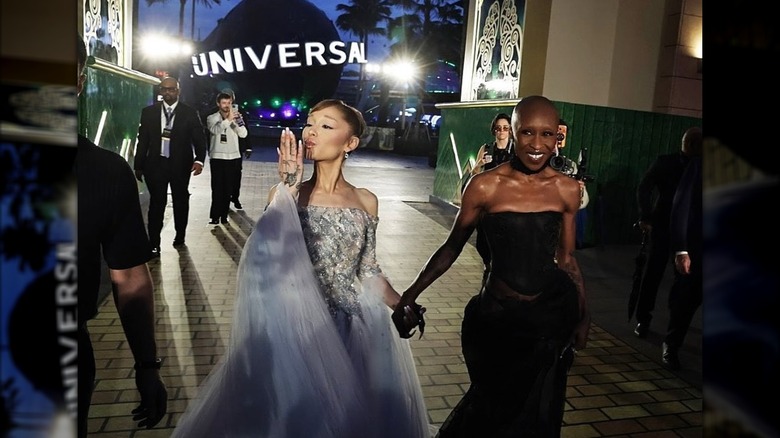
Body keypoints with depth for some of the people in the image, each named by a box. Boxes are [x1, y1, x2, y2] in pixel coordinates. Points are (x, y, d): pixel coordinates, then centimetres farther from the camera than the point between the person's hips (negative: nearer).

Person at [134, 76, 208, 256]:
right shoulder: (149, 112, 3)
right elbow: (143, 140, 5)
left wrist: (199, 159, -21)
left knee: (181, 201, 14)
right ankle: (154, 244, 6)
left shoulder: (189, 112, -2)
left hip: (180, 165, 0)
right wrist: (139, 166, 3)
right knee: (156, 203, 1)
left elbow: (199, 138, -5)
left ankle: (180, 235, 32)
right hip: (155, 164, 0)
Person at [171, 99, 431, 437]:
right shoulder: (285, 193, -4)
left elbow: (368, 272, 6)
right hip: (294, 326, -1)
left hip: (348, 330, 1)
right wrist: (288, 188, -22)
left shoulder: (365, 202, 0)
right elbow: (267, 258, -20)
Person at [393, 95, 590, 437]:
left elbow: (566, 258, 6)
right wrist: (411, 294, -8)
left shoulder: (567, 190, -4)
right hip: (497, 316, -2)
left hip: (553, 315, 3)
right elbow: (452, 247, -4)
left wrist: (583, 315, 11)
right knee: (494, 405, 17)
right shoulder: (485, 186, -13)